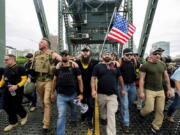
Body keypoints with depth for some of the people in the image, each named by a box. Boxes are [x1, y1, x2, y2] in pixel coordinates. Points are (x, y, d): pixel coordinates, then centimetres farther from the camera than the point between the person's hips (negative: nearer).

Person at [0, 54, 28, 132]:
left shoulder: (20, 68, -11)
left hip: (17, 91, -7)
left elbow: (24, 79, -15)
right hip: (7, 91, 8)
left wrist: (17, 86, -27)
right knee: (7, 107, 11)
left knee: (16, 107, -1)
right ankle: (13, 123, 30)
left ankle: (24, 115, 31)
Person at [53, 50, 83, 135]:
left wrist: (81, 93, -9)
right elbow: (55, 80, 9)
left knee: (74, 110, 26)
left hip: (73, 94, 1)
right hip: (61, 95, 0)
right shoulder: (58, 67, -2)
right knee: (61, 116, -1)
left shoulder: (74, 66, -9)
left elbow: (80, 80, -6)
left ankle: (74, 120, 57)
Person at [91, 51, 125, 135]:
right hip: (101, 94, 0)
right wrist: (93, 90, -17)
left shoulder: (115, 66, 6)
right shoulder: (98, 66, -2)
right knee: (102, 112, 21)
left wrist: (123, 89, 13)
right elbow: (93, 78, -6)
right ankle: (103, 119, 53)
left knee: (111, 115, 1)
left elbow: (120, 78, 13)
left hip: (113, 94, 0)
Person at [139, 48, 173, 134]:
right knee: (149, 109, -8)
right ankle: (142, 113, 28)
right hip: (149, 90, -5)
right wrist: (141, 92, -15)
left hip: (160, 91, 6)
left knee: (160, 110, 8)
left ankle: (155, 128, 27)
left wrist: (169, 89, 11)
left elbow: (166, 77, 13)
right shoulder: (145, 65, -11)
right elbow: (141, 79, -12)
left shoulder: (162, 64, 7)